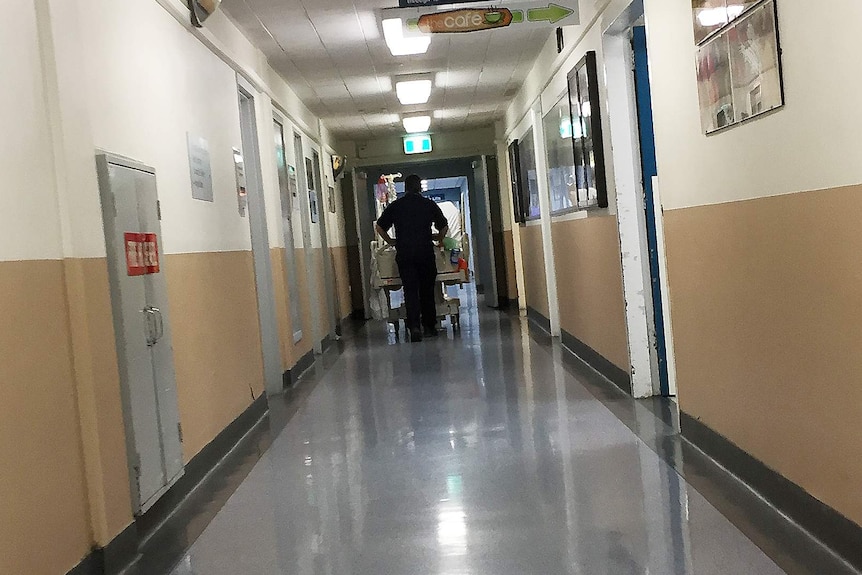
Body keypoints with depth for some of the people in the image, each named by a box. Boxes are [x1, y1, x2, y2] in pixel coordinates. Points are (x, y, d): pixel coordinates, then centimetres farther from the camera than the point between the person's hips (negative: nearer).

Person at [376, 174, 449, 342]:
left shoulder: (395, 206, 5)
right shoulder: (429, 204, 4)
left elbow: (380, 227, 7)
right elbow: (444, 226, 10)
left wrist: (390, 241, 20)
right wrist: (438, 239, 28)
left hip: (404, 254, 0)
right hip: (426, 252, 0)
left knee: (410, 290, -1)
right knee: (427, 290, 9)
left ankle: (414, 326, -15)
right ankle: (429, 326, 14)